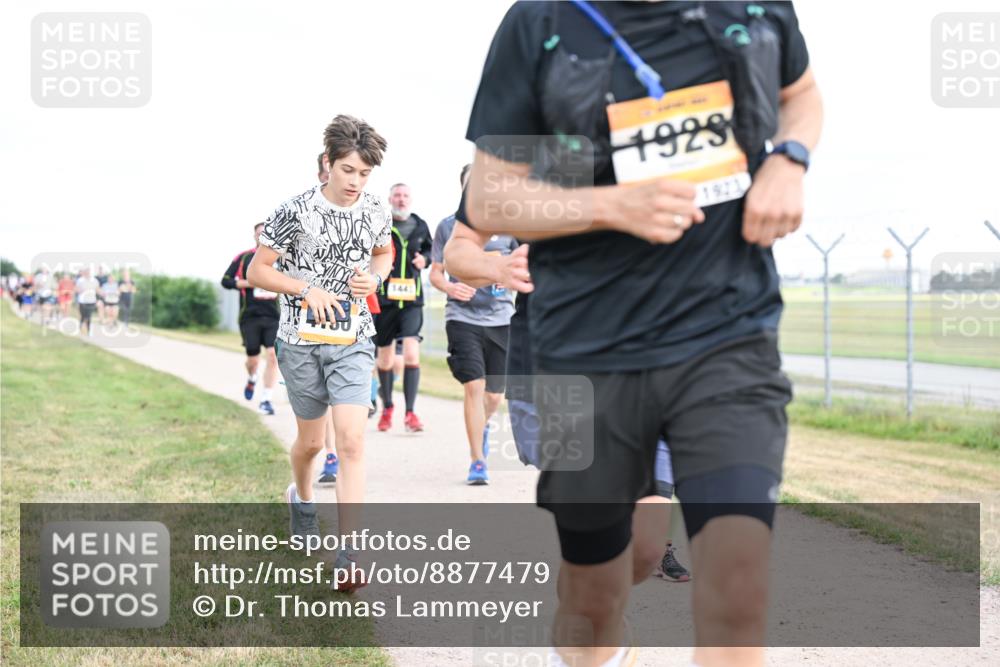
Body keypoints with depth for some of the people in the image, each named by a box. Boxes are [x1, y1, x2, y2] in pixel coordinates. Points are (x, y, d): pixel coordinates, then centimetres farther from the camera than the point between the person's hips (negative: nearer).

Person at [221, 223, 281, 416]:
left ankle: (265, 400, -6)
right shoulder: (243, 258, 4)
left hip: (274, 316, 0)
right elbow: (226, 281, 1)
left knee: (273, 355, -14)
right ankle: (252, 379, 42)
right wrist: (249, 283, -11)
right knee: (253, 358, 6)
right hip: (250, 316, 0)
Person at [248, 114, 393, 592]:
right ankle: (301, 498, 48)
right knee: (311, 440, 13)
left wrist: (375, 278, -2)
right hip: (302, 340, -1)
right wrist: (309, 290, -17)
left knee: (352, 441, -12)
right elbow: (257, 271, -6)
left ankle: (348, 558, -14)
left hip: (354, 340, 2)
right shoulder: (295, 213, -13)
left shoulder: (377, 212, -1)